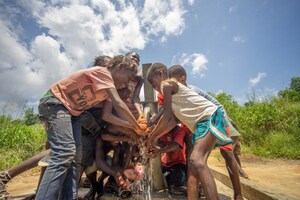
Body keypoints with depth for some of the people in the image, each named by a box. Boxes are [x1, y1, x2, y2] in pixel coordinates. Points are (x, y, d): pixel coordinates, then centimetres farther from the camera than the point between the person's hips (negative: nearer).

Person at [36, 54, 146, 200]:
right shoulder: (102, 72, -19)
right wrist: (137, 126, -20)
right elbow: (118, 104, -28)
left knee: (75, 156, 1)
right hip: (55, 103, -9)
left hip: (73, 111, 9)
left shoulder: (111, 85, 8)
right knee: (64, 154, -22)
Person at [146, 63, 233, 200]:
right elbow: (172, 121, 16)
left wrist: (152, 135, 5)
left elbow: (166, 116, -6)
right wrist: (156, 137, 16)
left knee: (196, 160, -27)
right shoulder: (170, 93, 24)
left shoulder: (167, 84, -3)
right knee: (192, 164, 6)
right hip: (201, 124, 11)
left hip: (210, 116, -10)